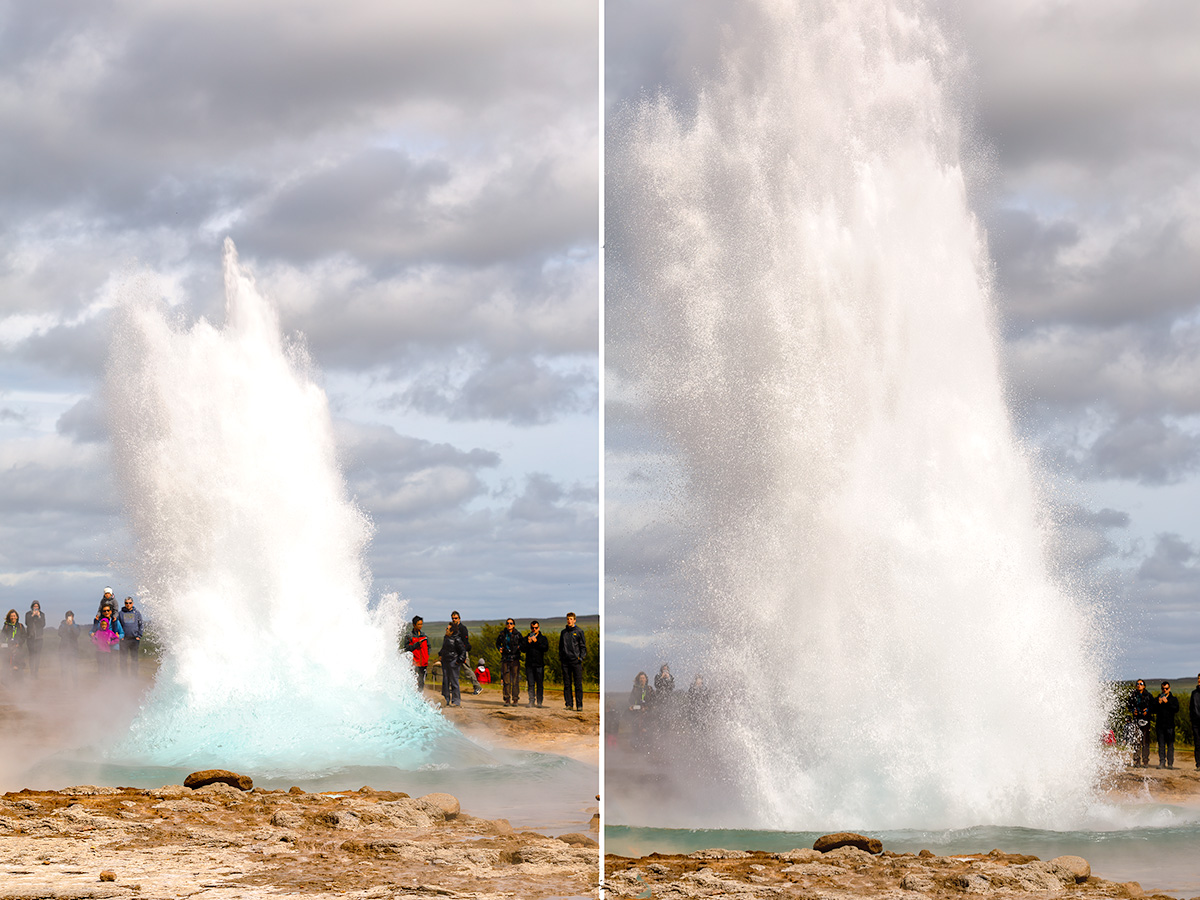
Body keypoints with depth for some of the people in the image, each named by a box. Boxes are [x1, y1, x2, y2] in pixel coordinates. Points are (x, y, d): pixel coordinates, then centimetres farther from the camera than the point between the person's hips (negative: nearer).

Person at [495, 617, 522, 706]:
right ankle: (507, 699, 4)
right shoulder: (502, 634, 6)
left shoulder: (518, 634, 3)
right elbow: (497, 643, 22)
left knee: (515, 680, -4)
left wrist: (519, 647, -6)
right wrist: (499, 648, 3)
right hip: (505, 659, 1)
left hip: (515, 659, -1)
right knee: (506, 680, 0)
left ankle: (515, 699, 1)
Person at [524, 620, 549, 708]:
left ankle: (539, 702, 2)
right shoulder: (526, 638, 13)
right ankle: (531, 701, 1)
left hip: (539, 664, -1)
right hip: (529, 664, 1)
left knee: (539, 684, -1)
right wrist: (528, 642, -13)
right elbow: (522, 649, 2)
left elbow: (546, 648, -9)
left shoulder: (543, 638, 8)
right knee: (530, 684, -2)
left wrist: (536, 641, -14)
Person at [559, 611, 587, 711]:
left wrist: (581, 657, -8)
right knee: (567, 684, 4)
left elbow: (583, 646, 2)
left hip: (576, 661, -4)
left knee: (578, 684, -5)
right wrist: (560, 657, 7)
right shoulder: (563, 632, 14)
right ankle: (568, 704, 7)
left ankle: (579, 705, -4)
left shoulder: (579, 631, 3)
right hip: (565, 661, 4)